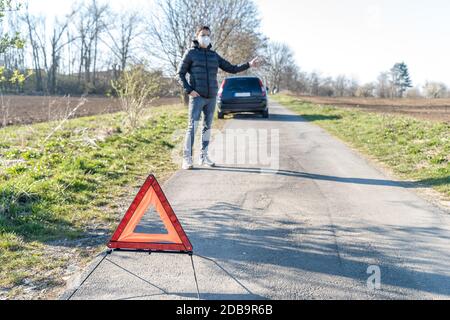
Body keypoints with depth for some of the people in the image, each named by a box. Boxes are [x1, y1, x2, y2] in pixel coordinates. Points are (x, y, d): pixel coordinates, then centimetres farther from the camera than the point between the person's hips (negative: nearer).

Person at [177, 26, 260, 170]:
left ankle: (204, 157, 16)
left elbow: (231, 68, 14)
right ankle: (187, 158, -7)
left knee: (207, 127, 8)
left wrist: (249, 65, 4)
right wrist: (189, 90, -12)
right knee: (192, 127, -10)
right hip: (197, 97, -5)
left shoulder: (214, 55, 14)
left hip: (211, 97, 5)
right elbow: (180, 74, 0)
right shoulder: (191, 53, 1)